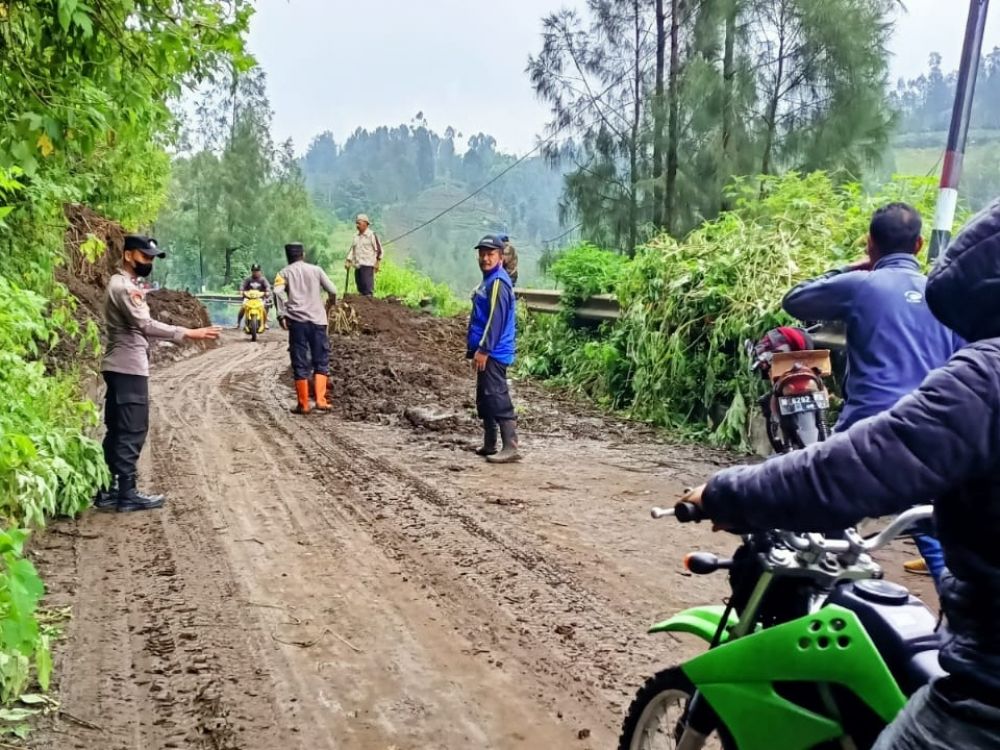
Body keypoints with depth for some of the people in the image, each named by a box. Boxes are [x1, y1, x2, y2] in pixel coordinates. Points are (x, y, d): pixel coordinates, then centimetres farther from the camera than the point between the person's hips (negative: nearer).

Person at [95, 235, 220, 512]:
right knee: (132, 431, -6)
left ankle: (108, 491, 17)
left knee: (117, 430, 12)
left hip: (121, 367, 10)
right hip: (129, 368, -10)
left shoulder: (123, 284, 17)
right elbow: (145, 325, -29)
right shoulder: (124, 287, -16)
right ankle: (127, 494, -1)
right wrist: (188, 333, -34)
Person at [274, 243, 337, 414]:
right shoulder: (316, 270, 12)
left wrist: (282, 315, -7)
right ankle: (321, 400, -4)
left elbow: (278, 291, -10)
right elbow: (332, 290, 4)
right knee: (321, 362, 8)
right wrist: (333, 301, 25)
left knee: (300, 364, 4)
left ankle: (303, 404, 5)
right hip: (317, 320, 0)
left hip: (297, 321, 0)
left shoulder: (284, 272, 10)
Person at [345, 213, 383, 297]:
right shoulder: (356, 236, 18)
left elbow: (378, 249, -3)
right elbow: (352, 249, 22)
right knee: (360, 286, 7)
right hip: (357, 265, 7)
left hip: (367, 265, -6)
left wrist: (378, 263, -6)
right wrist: (348, 261, 12)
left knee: (367, 286, -13)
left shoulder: (372, 235, -2)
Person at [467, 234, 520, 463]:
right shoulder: (488, 281, 17)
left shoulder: (498, 282, -14)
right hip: (487, 352, 11)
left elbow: (496, 320, -21)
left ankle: (511, 449, -13)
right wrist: (473, 347, 23)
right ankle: (489, 445, 24)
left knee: (498, 399, -13)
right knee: (484, 400, 16)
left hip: (493, 353, -11)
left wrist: (483, 349, -23)